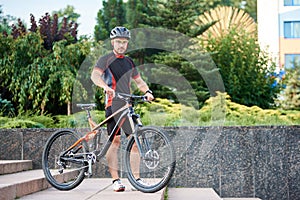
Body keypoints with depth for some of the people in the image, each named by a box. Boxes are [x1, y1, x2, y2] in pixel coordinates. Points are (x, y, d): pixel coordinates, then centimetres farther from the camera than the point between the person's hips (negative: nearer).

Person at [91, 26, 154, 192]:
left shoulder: (129, 62, 19)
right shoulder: (106, 60, 1)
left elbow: (138, 80, 22)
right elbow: (95, 75, -15)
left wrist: (147, 91, 1)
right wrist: (105, 86, -35)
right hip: (113, 105, -6)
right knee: (115, 141, -8)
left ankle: (136, 179, 7)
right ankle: (115, 180, -3)